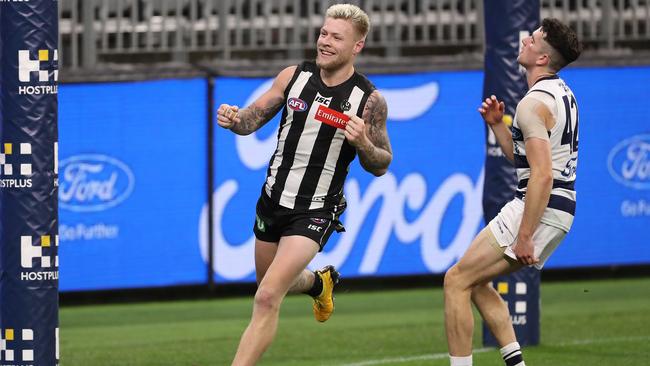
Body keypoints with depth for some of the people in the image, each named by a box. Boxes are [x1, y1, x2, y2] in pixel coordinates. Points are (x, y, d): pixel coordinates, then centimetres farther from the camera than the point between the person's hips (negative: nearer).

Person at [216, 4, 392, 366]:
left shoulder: (369, 100, -13)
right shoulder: (294, 77, -4)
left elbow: (380, 166, -6)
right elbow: (253, 119, 5)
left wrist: (363, 143, -28)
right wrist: (234, 119, -18)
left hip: (315, 212, -5)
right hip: (274, 198, 5)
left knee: (268, 298, -18)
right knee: (272, 285, 26)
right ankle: (321, 283, 59)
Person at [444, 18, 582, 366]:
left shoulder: (534, 103, -16)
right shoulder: (561, 93, 15)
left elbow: (542, 175, -24)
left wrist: (524, 236, -24)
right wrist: (497, 125, 12)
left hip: (537, 209, -10)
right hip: (560, 210, 10)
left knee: (457, 280, -6)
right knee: (477, 282, 18)